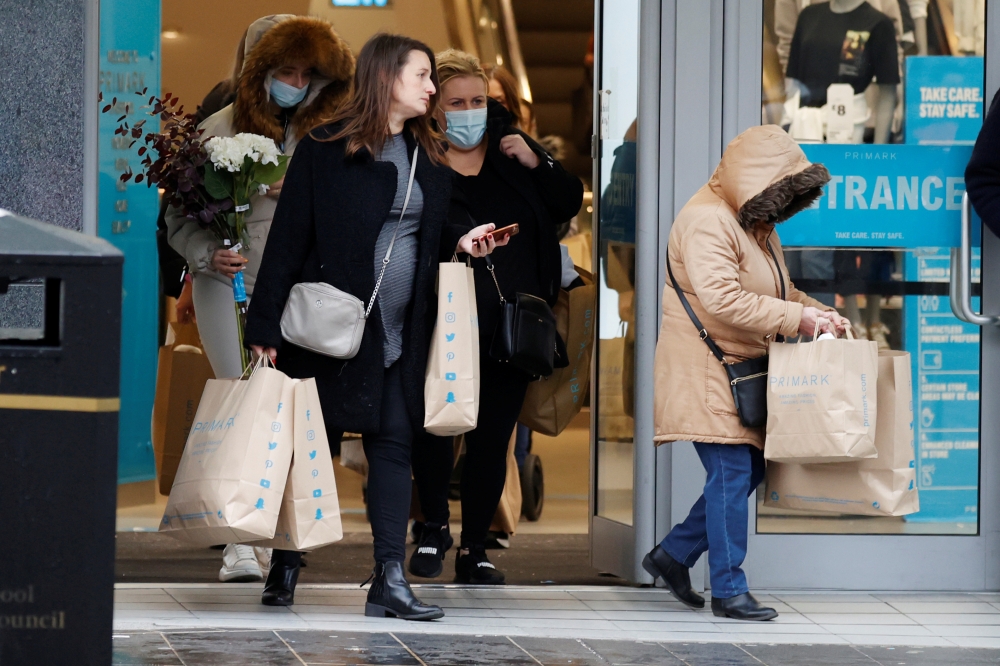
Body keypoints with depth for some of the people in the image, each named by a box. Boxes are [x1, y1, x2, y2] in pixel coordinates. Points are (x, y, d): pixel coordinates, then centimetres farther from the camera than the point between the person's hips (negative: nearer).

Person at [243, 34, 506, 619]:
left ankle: (390, 578, -3)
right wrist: (267, 326, -11)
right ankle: (285, 570, 16)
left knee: (394, 442, -1)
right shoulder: (327, 149, -6)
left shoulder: (430, 157, 13)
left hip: (400, 331, 5)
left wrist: (460, 242, 1)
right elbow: (290, 238, -8)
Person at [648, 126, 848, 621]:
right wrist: (795, 318, -25)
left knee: (749, 469, 9)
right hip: (705, 372, -10)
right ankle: (728, 590, -4)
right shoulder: (707, 222, -18)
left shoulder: (757, 225, 16)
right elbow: (723, 299, -28)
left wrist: (817, 312, 6)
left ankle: (673, 555, 21)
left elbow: (775, 292, 26)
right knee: (732, 471, -10)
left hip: (742, 373, 10)